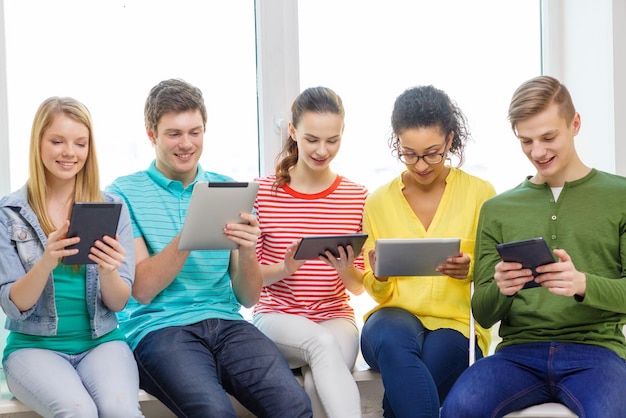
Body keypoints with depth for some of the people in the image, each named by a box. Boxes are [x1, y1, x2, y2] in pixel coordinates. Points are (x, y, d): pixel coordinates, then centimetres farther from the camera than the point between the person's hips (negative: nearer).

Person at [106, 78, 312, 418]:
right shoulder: (125, 193, 5)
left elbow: (248, 297, 11)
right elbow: (141, 289, -6)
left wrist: (246, 250, -10)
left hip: (225, 323, 3)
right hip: (159, 327, -3)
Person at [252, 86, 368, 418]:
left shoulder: (357, 197, 4)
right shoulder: (263, 192, -1)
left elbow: (359, 287, 6)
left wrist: (347, 272, -18)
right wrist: (284, 269, -21)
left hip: (335, 317, 2)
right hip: (277, 315, -1)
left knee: (318, 381, -33)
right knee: (323, 342, -36)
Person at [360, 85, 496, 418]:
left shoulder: (480, 193, 5)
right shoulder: (378, 202, 11)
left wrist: (472, 271, -16)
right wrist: (379, 278, -9)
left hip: (457, 322, -1)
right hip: (395, 316, 2)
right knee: (393, 341, -36)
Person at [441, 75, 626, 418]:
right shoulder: (497, 209, 15)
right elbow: (483, 315, 12)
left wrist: (584, 284, -19)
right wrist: (501, 290, -11)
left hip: (594, 349, -2)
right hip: (519, 351, 2)